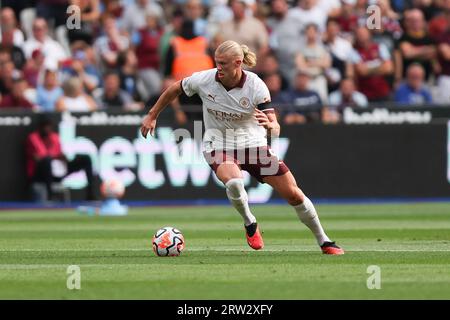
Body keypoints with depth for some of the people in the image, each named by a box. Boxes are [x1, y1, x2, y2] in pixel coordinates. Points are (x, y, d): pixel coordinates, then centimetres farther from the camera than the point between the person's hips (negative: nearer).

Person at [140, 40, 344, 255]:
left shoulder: (256, 86, -20)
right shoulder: (204, 80, -16)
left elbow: (275, 129, -23)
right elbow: (175, 89, 5)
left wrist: (270, 126, -48)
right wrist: (152, 116, 10)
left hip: (253, 142, 0)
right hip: (218, 145, 0)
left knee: (293, 194, -2)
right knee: (234, 183, -35)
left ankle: (324, 242, 19)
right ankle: (250, 225, -3)